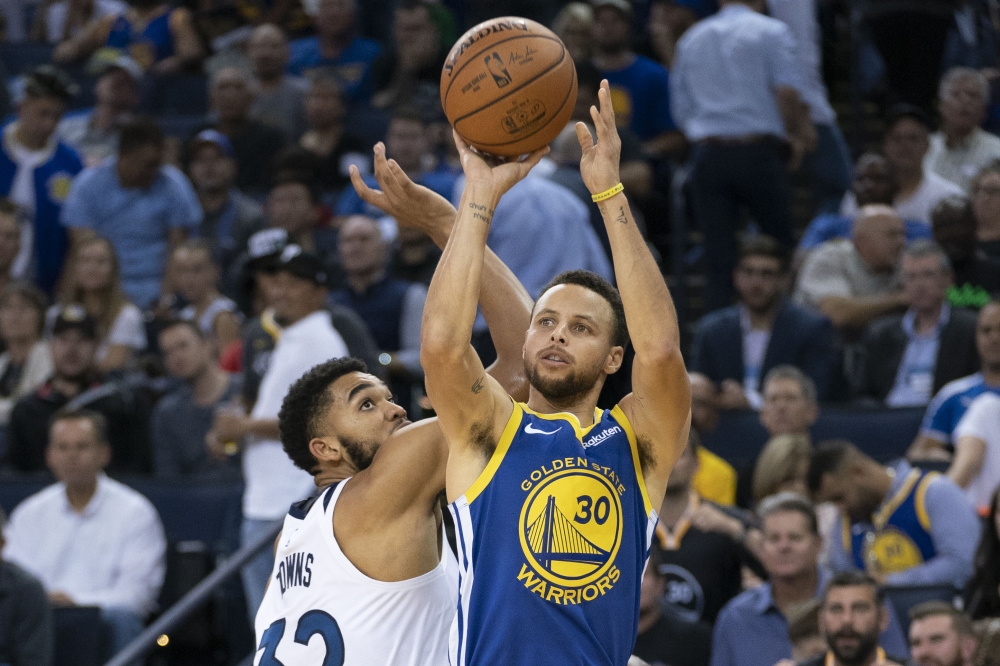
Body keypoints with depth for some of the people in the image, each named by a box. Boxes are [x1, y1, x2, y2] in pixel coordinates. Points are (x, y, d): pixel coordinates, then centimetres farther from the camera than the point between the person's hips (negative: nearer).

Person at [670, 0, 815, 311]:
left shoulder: (690, 40, 16)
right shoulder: (771, 32, 1)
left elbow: (681, 110, 16)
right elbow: (788, 91, -13)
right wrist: (796, 136, 1)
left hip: (707, 155, 4)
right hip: (759, 151, -4)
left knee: (718, 261, 1)